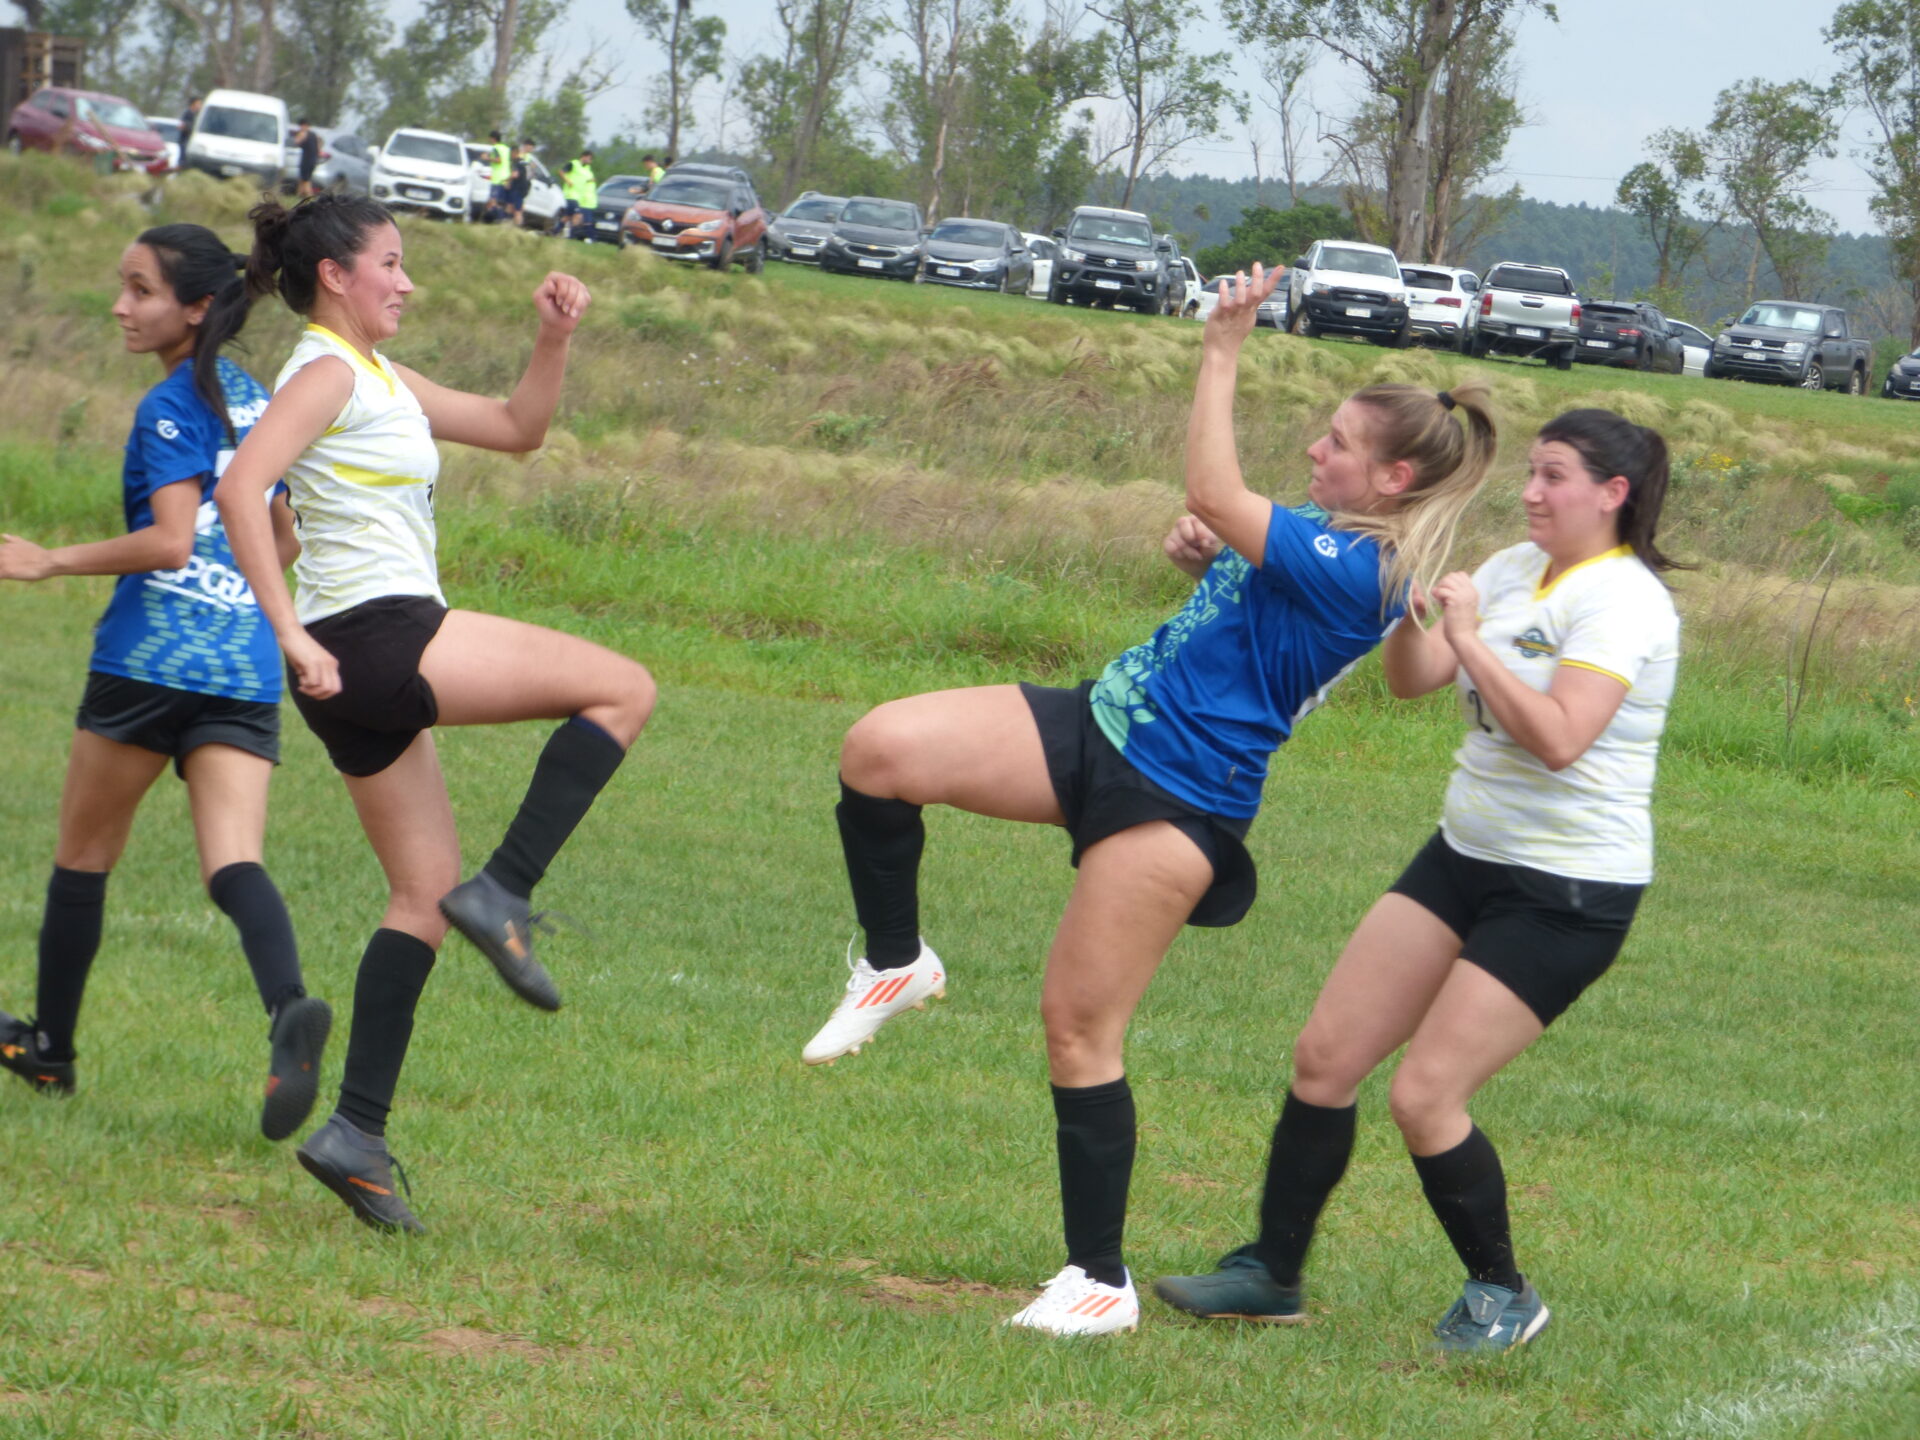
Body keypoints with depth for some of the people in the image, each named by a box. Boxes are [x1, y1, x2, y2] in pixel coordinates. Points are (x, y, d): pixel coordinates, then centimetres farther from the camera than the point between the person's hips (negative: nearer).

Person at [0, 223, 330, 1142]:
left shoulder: (169, 410, -8)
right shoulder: (256, 402, 15)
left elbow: (169, 541, -18)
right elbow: (283, 544, 22)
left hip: (150, 660, -6)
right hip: (247, 670, 6)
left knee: (84, 854, 12)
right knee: (233, 863, -8)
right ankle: (289, 1008, -36)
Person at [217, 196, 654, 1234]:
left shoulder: (379, 380, 22)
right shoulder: (326, 373, -7)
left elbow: (516, 429, 30)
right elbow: (240, 488, -22)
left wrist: (555, 340, 14)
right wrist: (292, 635, -26)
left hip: (377, 664, 10)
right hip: (375, 637, -10)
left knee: (423, 895, 11)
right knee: (623, 689, -7)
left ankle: (357, 1132, 7)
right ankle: (504, 894, -12)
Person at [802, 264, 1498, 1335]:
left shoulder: (1361, 571, -18)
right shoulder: (1327, 542, 11)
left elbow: (1213, 495, -26)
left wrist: (1225, 351, -20)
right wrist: (1205, 561, 8)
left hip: (1176, 799, -9)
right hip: (1101, 728, 9)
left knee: (1079, 1026, -5)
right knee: (879, 751, -11)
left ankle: (1102, 1282, 7)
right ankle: (897, 965, 10)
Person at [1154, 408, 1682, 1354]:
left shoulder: (1622, 599, -16)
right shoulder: (1517, 570, 9)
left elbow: (1558, 740, -28)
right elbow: (1411, 679, 6)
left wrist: (1468, 638, -26)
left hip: (1566, 894, -8)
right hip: (1466, 855, 8)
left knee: (1424, 1096, -11)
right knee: (1325, 1056, 3)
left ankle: (1502, 1296, 9)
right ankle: (1270, 1275, 12)